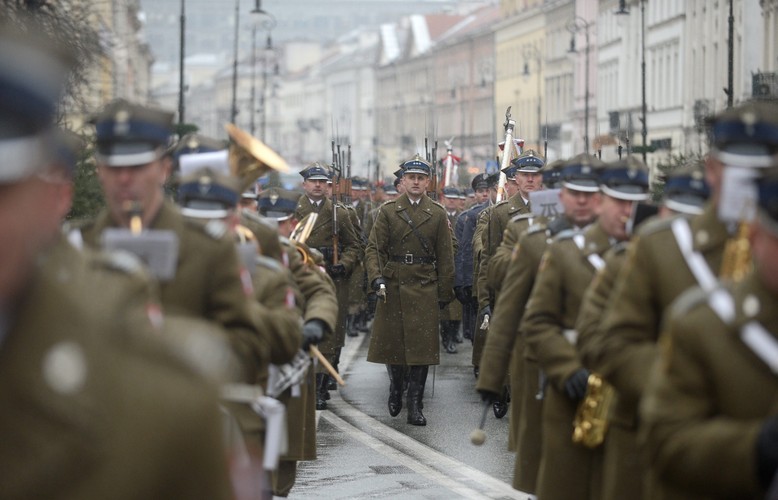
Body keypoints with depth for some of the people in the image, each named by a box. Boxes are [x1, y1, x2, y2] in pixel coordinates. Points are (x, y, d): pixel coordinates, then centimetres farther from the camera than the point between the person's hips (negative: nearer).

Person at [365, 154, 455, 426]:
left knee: (422, 346, -4)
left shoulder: (438, 214, 6)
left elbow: (445, 258, 8)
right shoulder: (388, 211, 4)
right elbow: (374, 248, 0)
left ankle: (415, 406, 0)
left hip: (424, 289, 0)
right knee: (391, 342, 5)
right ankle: (395, 386, 32)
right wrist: (377, 278, -16)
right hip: (392, 287, 0)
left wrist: (444, 294, 6)